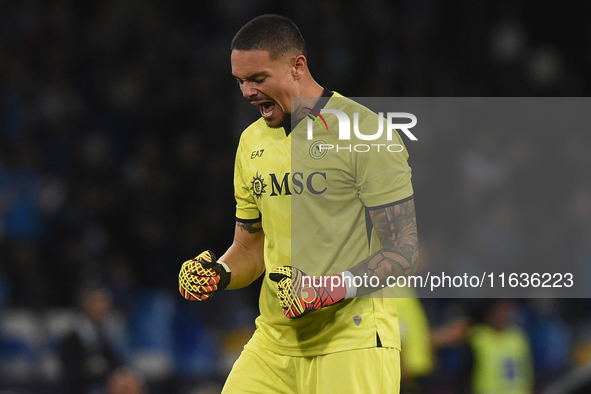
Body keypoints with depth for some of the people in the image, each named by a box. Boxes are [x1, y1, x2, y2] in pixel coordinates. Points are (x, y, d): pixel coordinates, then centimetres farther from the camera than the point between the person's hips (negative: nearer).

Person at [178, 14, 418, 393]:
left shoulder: (364, 132, -8)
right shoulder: (252, 142, 14)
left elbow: (404, 251, -10)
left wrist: (335, 287, -23)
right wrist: (218, 273, 1)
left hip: (352, 345, -6)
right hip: (273, 344, 6)